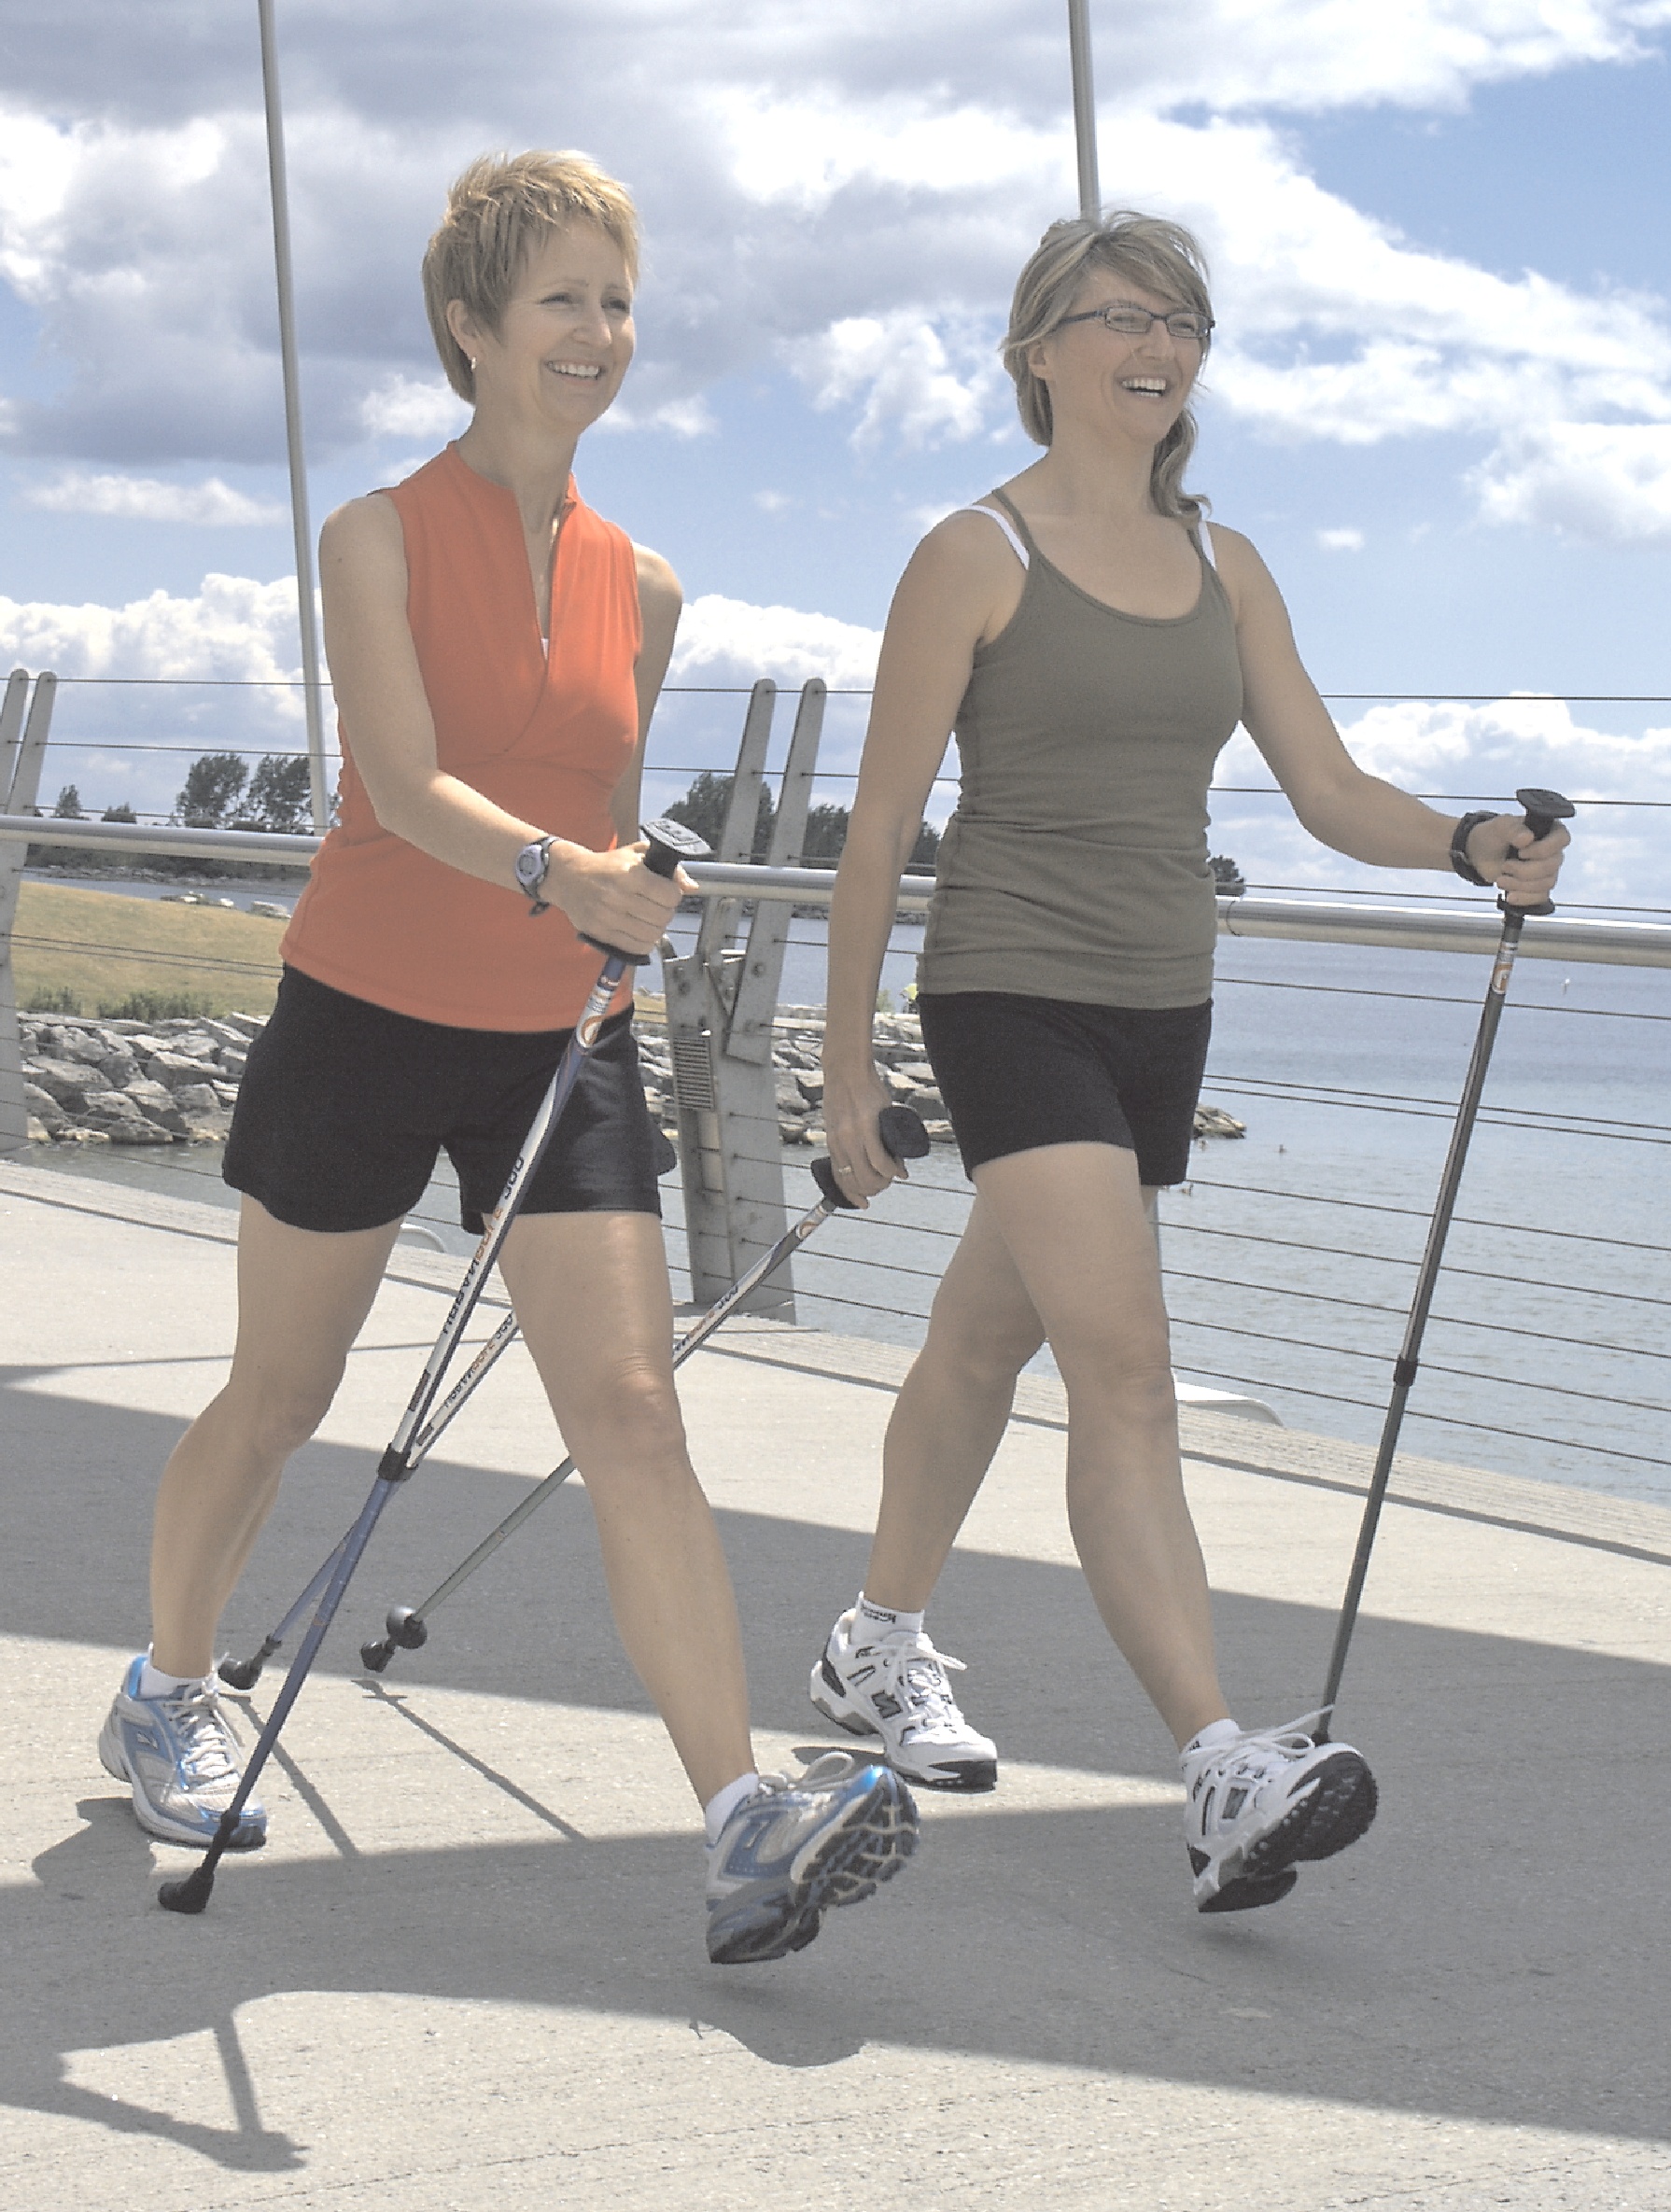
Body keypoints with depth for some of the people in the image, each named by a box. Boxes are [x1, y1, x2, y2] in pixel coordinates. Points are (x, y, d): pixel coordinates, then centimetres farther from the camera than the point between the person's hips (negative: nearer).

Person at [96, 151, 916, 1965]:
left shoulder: (639, 586, 7)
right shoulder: (379, 538, -6)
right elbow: (404, 785, -21)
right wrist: (555, 872, -37)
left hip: (558, 1039, 3)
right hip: (366, 1018, -3)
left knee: (631, 1411, -10)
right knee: (276, 1402, 12)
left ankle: (746, 1834, -16)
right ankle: (165, 1698, 37)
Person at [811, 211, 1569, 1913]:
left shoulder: (1224, 569, 12)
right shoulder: (976, 558, -5)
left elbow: (1330, 792, 10)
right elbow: (880, 822, -4)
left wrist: (1471, 848, -11)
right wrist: (846, 1056, -4)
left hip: (1162, 1009, 6)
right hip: (1014, 996, -6)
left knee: (989, 1336, 19)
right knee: (1126, 1370, -18)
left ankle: (878, 1649, 37)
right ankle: (1224, 1777, -25)